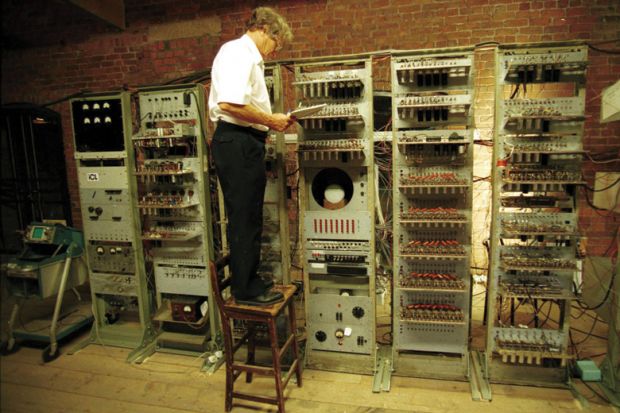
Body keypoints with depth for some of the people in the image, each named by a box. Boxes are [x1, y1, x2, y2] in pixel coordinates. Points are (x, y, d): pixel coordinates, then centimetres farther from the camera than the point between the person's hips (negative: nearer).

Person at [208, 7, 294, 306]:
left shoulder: (248, 57, 22)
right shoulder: (238, 52, -10)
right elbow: (229, 103, -24)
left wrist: (268, 123, 12)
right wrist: (271, 120, -15)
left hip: (244, 143, 11)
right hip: (237, 142, -11)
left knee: (249, 217, 16)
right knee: (244, 219, -3)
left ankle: (248, 281, 29)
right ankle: (245, 289, 10)